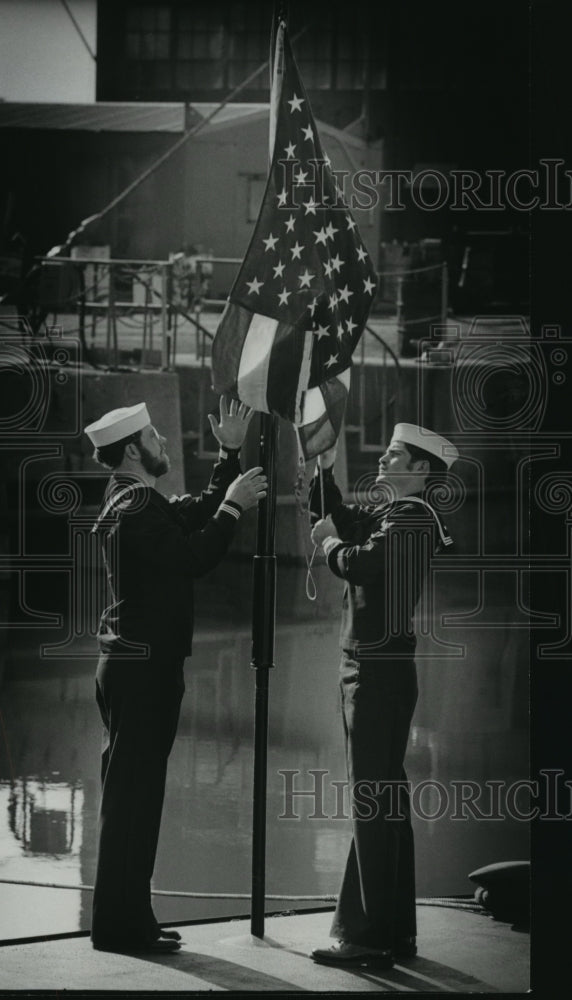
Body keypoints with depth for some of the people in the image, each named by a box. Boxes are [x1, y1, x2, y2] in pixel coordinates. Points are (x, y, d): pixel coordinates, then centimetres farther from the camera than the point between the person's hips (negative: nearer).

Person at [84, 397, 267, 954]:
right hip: (141, 670, -11)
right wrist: (234, 507, -18)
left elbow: (200, 511, 25)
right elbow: (192, 559, -25)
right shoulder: (135, 510, -17)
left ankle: (127, 918, 19)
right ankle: (119, 924, -5)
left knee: (135, 796, 13)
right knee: (131, 795, -7)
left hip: (144, 668, 11)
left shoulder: (140, 504, 15)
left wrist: (230, 454, 18)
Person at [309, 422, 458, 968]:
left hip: (382, 672, -10)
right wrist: (324, 464, 14)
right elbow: (333, 514, 28)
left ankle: (367, 936, -9)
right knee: (385, 802, 13)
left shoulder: (413, 515, -14)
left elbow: (361, 564, -26)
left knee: (373, 802, -9)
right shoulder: (386, 512, 14)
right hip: (367, 667, 10)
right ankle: (395, 932, 20)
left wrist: (330, 543, -6)